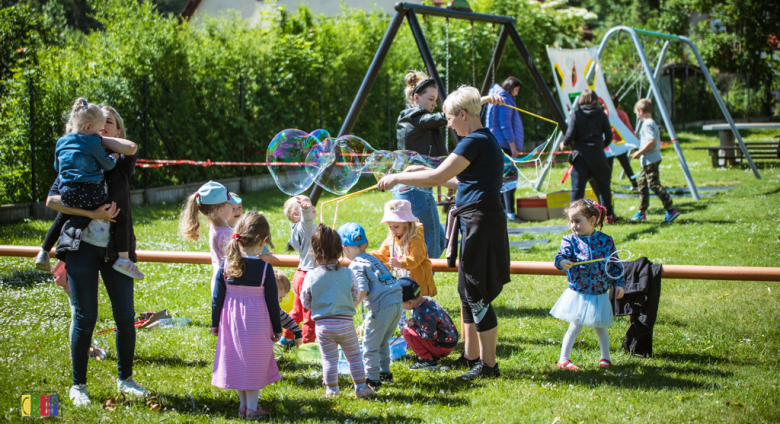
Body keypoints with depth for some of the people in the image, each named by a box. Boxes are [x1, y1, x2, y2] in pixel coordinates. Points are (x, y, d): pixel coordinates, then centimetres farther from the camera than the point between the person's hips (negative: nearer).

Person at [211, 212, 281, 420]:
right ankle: (252, 408, 11)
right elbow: (272, 301, -6)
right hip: (256, 323, -3)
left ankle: (243, 404, 26)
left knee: (237, 361, 15)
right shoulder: (265, 268, -13)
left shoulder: (226, 265, -5)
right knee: (254, 363, 6)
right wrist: (277, 328, 5)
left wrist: (215, 322, 12)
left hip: (231, 321, 4)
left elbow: (217, 297, 0)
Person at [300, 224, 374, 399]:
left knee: (329, 358, 11)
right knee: (354, 356, 14)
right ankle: (361, 387, 19)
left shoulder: (311, 276, -9)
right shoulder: (347, 273, -6)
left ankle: (332, 389, 15)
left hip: (323, 324, 0)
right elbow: (355, 296, 4)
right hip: (345, 324, 0)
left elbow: (305, 301, -1)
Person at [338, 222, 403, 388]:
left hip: (381, 307, -8)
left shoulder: (356, 265, -3)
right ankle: (384, 372, 34)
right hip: (397, 304, 8)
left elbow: (362, 291, -16)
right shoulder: (374, 259, 21)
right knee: (383, 342, 25)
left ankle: (372, 379, 8)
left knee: (370, 345, 4)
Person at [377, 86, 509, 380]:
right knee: (467, 292, 16)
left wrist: (398, 178, -9)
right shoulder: (484, 140, 16)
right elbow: (461, 182, 23)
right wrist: (424, 172, 22)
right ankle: (471, 356, 24)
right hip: (476, 222, 10)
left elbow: (437, 177, -19)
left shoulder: (476, 141, -16)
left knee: (477, 295, -4)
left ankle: (488, 364, 2)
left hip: (481, 223, -10)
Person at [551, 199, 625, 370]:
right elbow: (562, 255, -20)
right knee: (575, 326, -4)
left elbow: (615, 265, 6)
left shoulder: (606, 240, -1)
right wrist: (562, 262, -43)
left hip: (600, 294, 2)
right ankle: (563, 359, 5)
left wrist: (619, 283, 1)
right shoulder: (570, 240, -5)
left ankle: (605, 357, 31)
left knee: (600, 327, 13)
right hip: (578, 294, -2)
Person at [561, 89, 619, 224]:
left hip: (580, 155, -1)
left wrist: (564, 143, 15)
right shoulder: (601, 114, 2)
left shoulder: (576, 114, -3)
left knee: (577, 187, 1)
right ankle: (609, 215, 12)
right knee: (603, 185, 11)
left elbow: (570, 135, -6)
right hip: (597, 154, 1)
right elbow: (609, 136, 4)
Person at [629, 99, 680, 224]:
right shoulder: (652, 123, 16)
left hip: (650, 160, -11)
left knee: (654, 185, -14)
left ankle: (671, 210, -18)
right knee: (642, 183, 16)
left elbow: (652, 141, -26)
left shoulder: (647, 124, -15)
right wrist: (641, 153, 20)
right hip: (648, 161, 11)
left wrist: (640, 152, -19)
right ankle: (641, 213, 23)